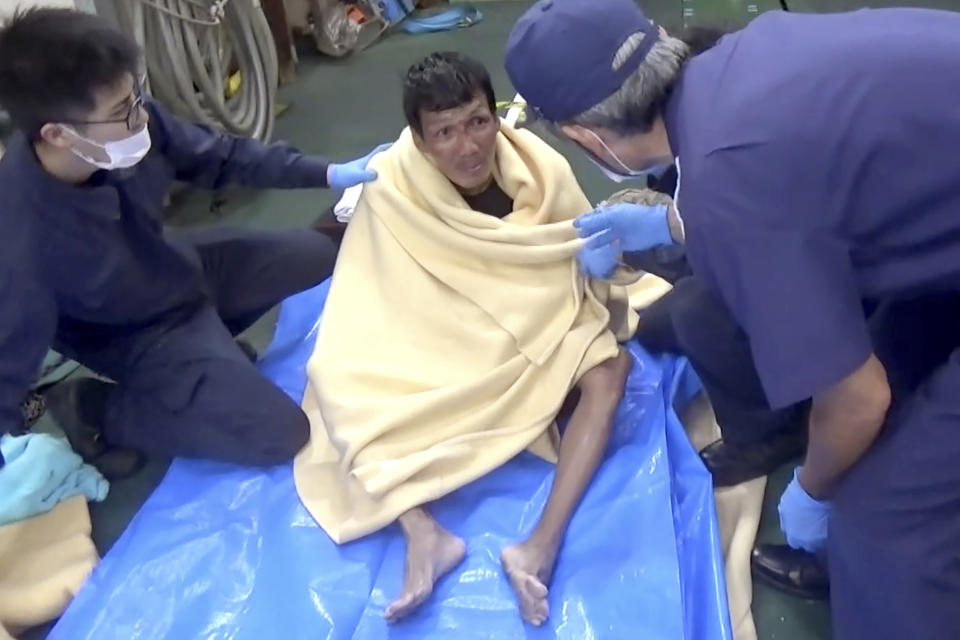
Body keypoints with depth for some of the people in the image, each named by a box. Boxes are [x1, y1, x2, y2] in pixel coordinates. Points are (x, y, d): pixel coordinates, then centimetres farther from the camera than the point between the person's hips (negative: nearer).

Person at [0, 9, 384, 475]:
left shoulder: (132, 119, -25)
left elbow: (217, 157, -6)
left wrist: (327, 173, -7)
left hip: (180, 266, 7)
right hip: (138, 336, -6)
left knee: (318, 255, 14)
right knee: (281, 434, -15)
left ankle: (208, 337, 13)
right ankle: (99, 408, -2)